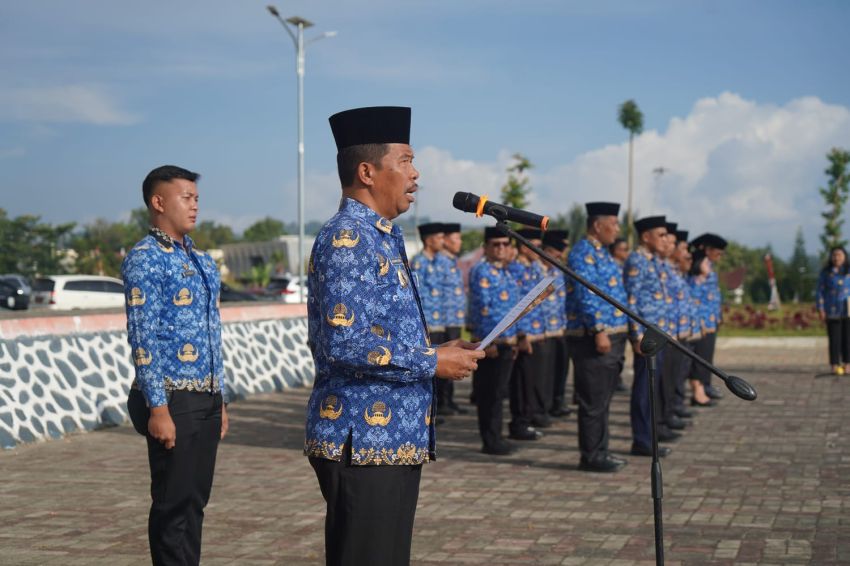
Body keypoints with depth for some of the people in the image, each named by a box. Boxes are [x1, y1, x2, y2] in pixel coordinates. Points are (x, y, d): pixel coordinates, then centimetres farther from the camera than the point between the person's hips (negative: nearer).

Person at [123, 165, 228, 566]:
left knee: (195, 501, 12)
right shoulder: (144, 259, -9)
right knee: (173, 504, -1)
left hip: (206, 401, 8)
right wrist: (157, 407, -19)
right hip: (173, 401, -8)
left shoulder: (202, 260, 16)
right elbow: (142, 338, -15)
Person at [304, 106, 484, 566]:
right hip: (363, 441, -10)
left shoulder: (382, 237, 16)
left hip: (393, 438, 10)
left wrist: (437, 353, 9)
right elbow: (344, 344, -25)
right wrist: (433, 364, -17)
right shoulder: (347, 239, -15)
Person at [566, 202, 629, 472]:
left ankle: (600, 452, 20)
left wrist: (616, 333, 21)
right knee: (594, 401, -5)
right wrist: (599, 331, -24)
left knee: (602, 399, 14)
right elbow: (586, 296, -21)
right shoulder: (583, 253, -13)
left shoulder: (601, 253, 18)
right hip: (593, 338, -10)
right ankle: (591, 457, 1)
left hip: (610, 337, 10)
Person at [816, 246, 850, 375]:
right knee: (834, 339, -1)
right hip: (832, 312, -1)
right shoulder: (825, 272, 2)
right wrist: (821, 309, -3)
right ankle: (835, 365, 3)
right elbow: (820, 291, 3)